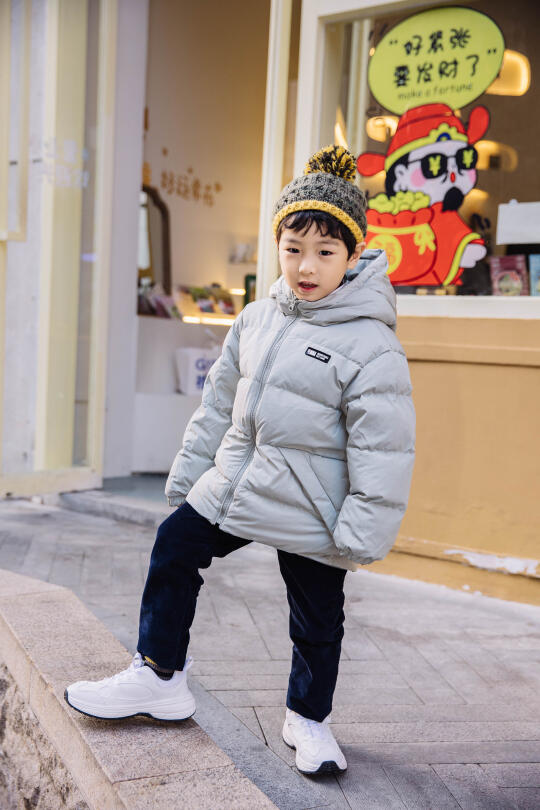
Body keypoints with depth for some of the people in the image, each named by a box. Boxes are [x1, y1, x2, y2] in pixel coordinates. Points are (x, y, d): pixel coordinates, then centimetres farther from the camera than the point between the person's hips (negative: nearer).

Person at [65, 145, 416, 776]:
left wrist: (363, 535, -19)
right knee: (172, 548, 12)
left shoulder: (370, 345, -18)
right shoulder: (257, 318, 2)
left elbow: (383, 450, -18)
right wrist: (188, 472, 15)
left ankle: (308, 718, 37)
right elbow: (220, 400, 11)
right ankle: (160, 677, 31)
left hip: (309, 512, -5)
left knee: (316, 622, 11)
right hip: (231, 487, 6)